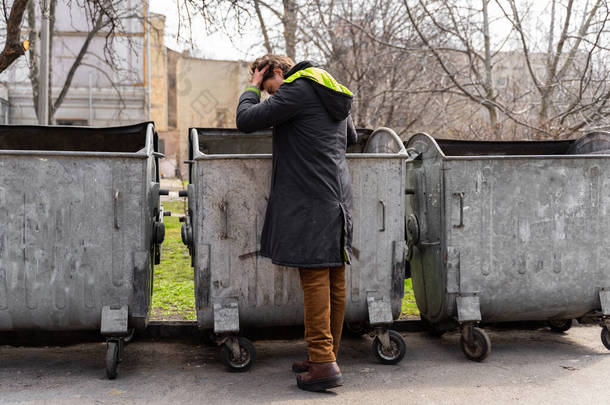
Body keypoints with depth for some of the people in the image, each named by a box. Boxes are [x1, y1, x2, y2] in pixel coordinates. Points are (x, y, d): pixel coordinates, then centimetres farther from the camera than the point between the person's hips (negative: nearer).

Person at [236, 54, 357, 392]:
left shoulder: (296, 90, -5)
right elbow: (351, 137, 35)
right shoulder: (334, 96, 22)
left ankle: (322, 363, -10)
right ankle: (327, 356, 16)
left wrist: (253, 87, 9)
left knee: (315, 278, -9)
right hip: (338, 198, 9)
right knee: (334, 281, 8)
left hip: (310, 200, -8)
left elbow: (246, 120, -7)